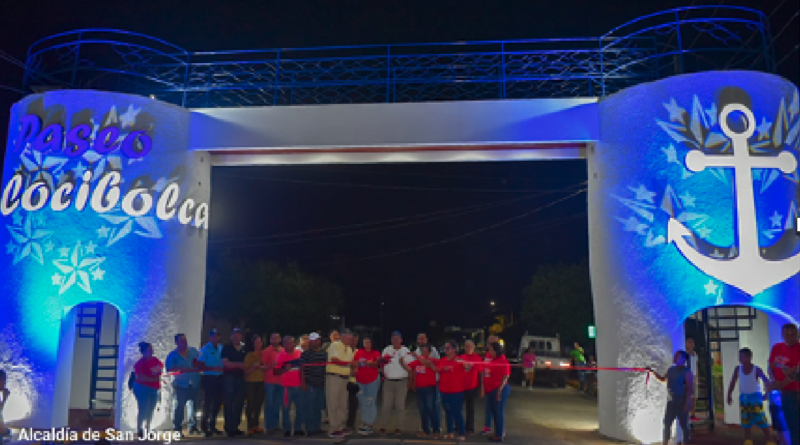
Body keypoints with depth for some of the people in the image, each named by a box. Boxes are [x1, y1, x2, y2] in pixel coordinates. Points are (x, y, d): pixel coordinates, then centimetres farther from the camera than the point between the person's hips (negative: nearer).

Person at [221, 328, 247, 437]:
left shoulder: (244, 349, 13)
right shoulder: (227, 348, 1)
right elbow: (225, 363, -9)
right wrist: (239, 365, -11)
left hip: (240, 378, 4)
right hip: (229, 378, -4)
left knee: (239, 403, 5)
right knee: (229, 403, -4)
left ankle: (235, 427, 13)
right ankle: (229, 428, 1)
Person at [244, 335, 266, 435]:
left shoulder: (264, 354, 8)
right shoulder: (249, 355, 0)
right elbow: (246, 371, -1)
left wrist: (262, 367, -4)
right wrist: (254, 366, -17)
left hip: (261, 382, 3)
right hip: (250, 383, -3)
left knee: (258, 404, 3)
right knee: (251, 404, -7)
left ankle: (255, 425, 14)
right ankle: (250, 426, 0)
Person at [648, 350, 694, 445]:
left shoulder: (687, 372, -10)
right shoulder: (671, 369, 11)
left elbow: (690, 388, -15)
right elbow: (663, 379, 25)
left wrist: (687, 403, -20)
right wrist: (653, 372, 12)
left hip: (682, 403, -7)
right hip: (670, 402, 7)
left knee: (684, 426, -1)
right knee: (667, 424, 9)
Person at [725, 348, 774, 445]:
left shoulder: (756, 370, -15)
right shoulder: (738, 369, -5)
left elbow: (766, 381, -20)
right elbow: (733, 382, 4)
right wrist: (729, 395, 3)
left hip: (755, 396, -4)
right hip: (743, 397, 4)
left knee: (761, 420, -5)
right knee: (746, 421, 7)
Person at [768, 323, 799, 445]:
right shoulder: (777, 348, 8)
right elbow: (770, 368, 11)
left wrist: (780, 385, -22)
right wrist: (773, 380, -9)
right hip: (775, 392, 6)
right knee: (779, 425, 15)